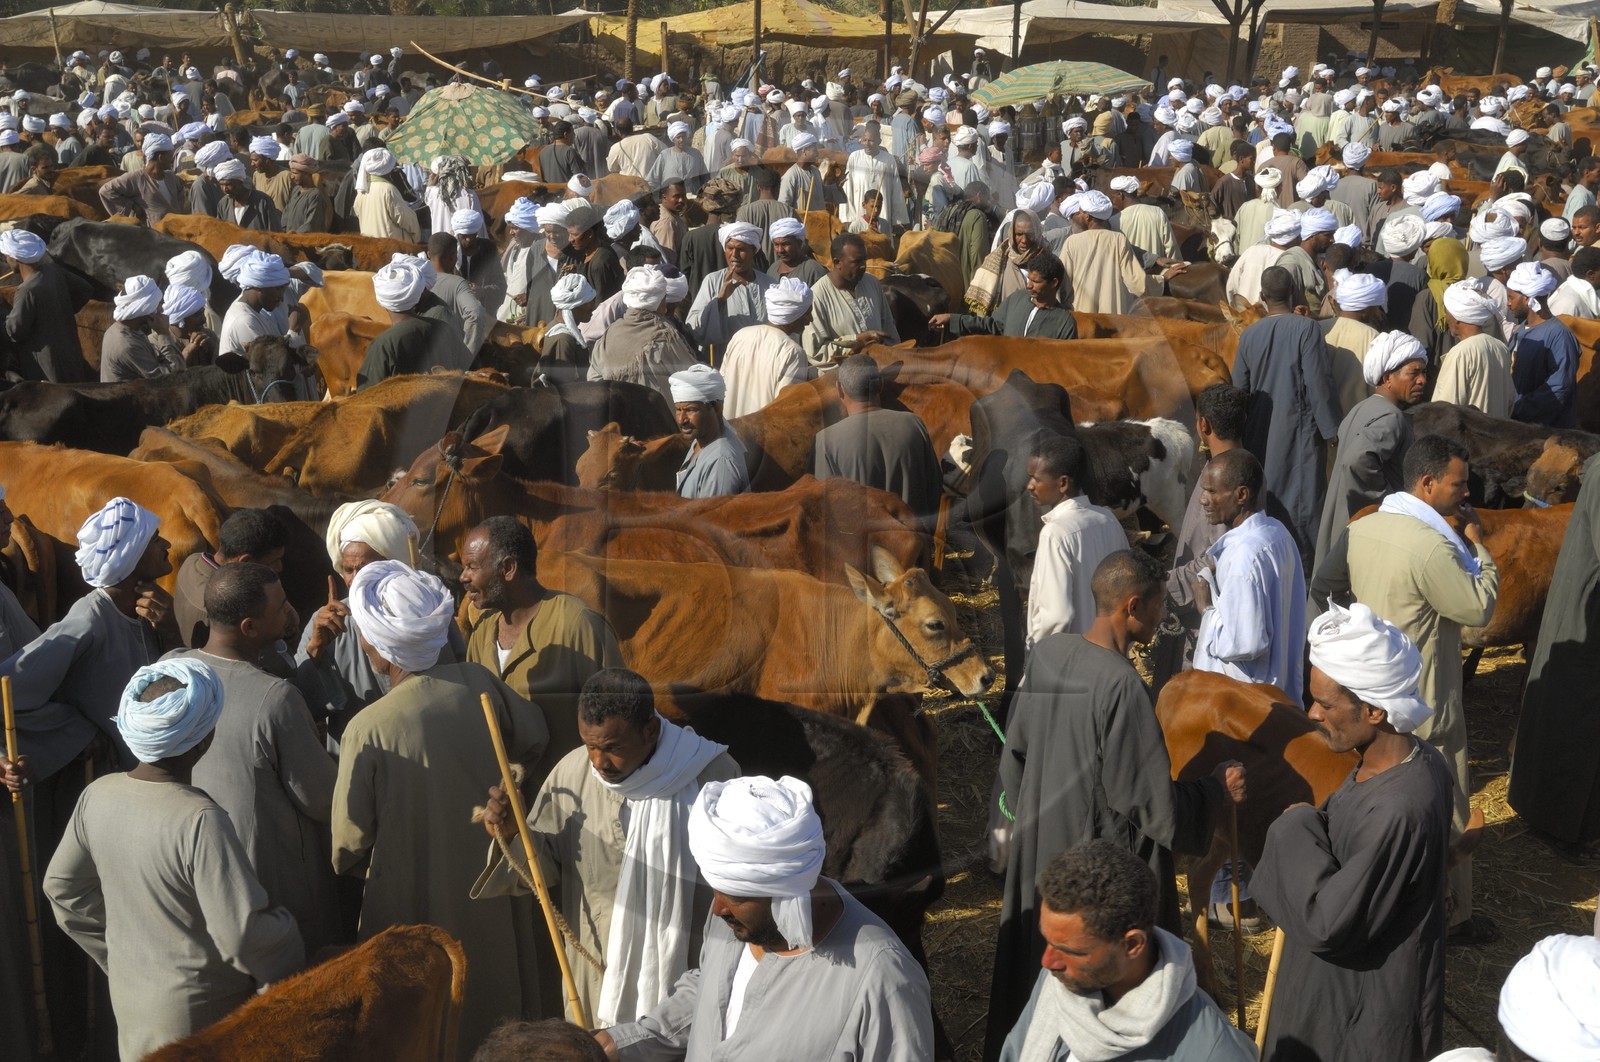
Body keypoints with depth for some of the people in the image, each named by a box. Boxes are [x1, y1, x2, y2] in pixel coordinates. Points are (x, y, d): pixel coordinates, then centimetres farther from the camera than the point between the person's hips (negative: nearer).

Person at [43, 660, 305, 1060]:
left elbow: (62, 889, 6)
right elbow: (244, 934, -28)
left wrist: (119, 959, 16)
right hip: (199, 1012, -6)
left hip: (127, 991, 6)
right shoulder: (200, 821, -30)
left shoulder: (97, 795, -10)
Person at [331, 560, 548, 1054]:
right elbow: (534, 740, 3)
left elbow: (350, 840, -16)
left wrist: (347, 864, 7)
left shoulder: (367, 729, -25)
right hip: (488, 884, 4)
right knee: (492, 993, 25)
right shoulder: (479, 684, -15)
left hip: (414, 904, -4)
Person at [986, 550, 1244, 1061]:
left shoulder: (1045, 654, -5)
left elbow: (1014, 753, 7)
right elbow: (1151, 802, -21)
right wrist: (1217, 787, -5)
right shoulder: (1122, 686, -27)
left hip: (1037, 846, 8)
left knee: (1032, 970, 23)